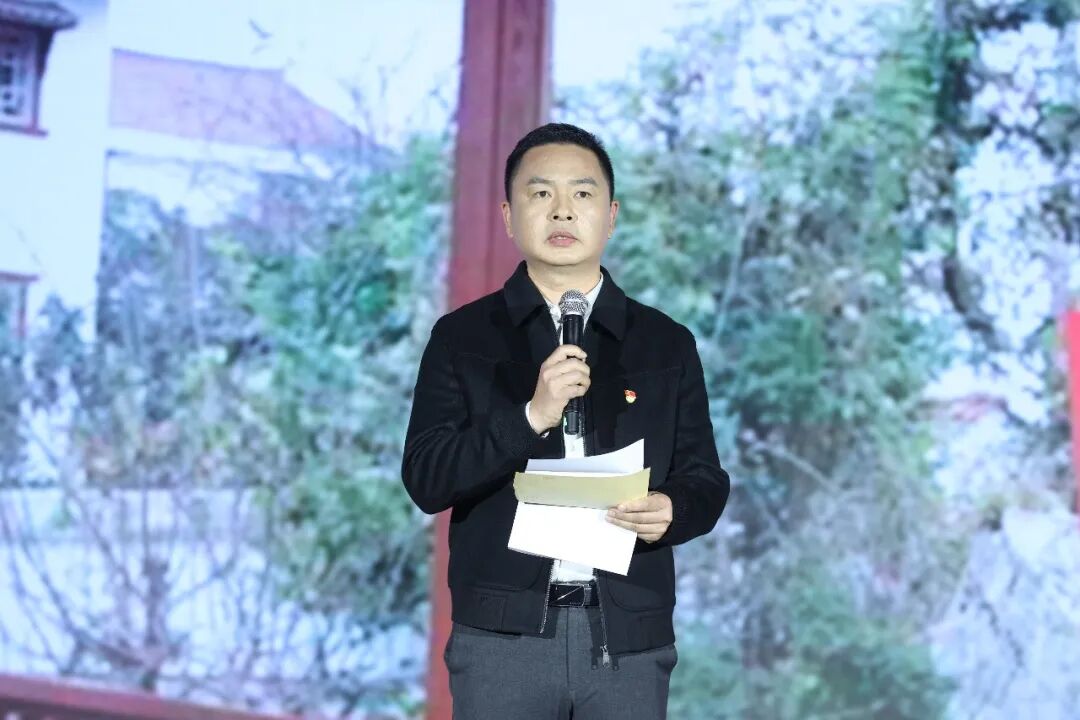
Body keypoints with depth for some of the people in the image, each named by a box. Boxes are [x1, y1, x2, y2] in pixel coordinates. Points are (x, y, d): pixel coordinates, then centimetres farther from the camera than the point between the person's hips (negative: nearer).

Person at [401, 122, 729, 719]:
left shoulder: (667, 344, 10)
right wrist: (530, 416, -17)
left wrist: (672, 510, -13)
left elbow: (706, 480, 9)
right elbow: (425, 479, -4)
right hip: (503, 635, -1)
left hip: (629, 639, 1)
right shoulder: (461, 337, 5)